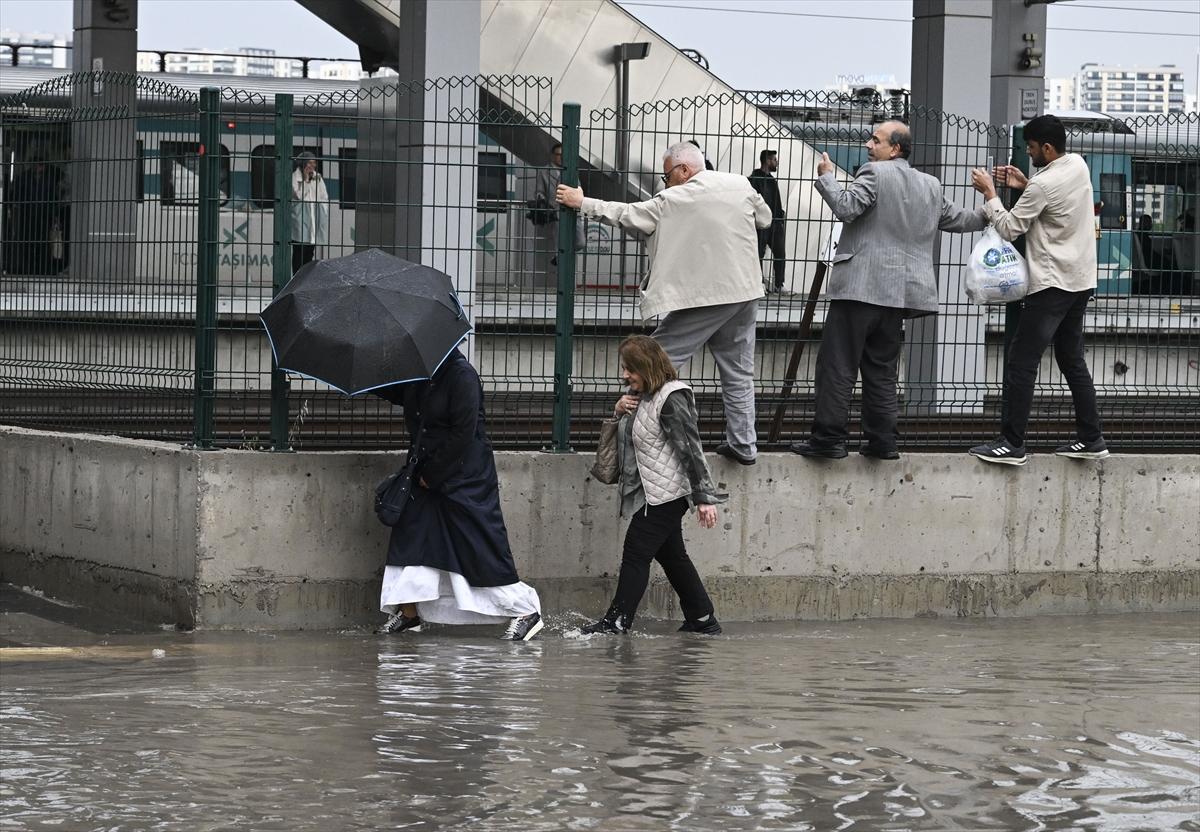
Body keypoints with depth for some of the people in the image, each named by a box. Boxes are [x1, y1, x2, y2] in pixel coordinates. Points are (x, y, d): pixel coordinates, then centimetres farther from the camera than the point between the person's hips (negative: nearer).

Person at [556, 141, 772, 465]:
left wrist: (582, 203, 5)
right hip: (744, 291, 6)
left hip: (702, 296, -6)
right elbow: (764, 218, 21)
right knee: (738, 370, 14)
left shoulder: (674, 200, -9)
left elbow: (626, 214, -4)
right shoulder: (741, 186, 5)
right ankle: (743, 444, 15)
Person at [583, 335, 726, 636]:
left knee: (636, 554, -8)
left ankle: (617, 621, -4)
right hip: (651, 494, 10)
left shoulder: (672, 400, -17)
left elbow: (691, 449, -19)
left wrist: (705, 497, -21)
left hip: (664, 494, -10)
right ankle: (702, 619, 19)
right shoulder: (639, 395, 13)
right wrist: (619, 411, 1)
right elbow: (624, 436, 24)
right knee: (672, 556, 13)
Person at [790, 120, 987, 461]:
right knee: (882, 370, 13)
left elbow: (846, 207, -17)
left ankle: (828, 438, -7)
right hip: (897, 292, 7)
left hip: (860, 287, -7)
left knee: (837, 364, -4)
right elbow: (957, 219, 25)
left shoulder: (875, 174, -7)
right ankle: (882, 441, 10)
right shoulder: (930, 186, 15)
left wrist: (826, 175, -4)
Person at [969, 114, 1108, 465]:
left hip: (1051, 285, -9)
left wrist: (989, 192, -1)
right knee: (1073, 361, 16)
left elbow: (1009, 229, -12)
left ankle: (1011, 444, -8)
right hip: (1081, 281, 9)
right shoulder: (1079, 166, 5)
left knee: (1021, 364, -6)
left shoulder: (1043, 185, -19)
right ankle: (1091, 439, 15)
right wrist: (1025, 185, 11)